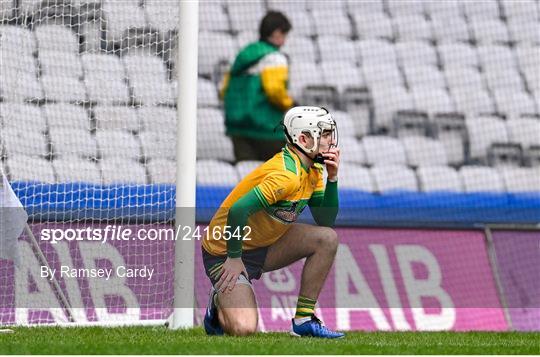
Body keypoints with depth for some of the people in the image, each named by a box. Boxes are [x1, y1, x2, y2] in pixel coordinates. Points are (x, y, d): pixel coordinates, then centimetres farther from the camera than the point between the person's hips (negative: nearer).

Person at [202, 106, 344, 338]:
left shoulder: (313, 170, 2)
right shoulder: (288, 176, -28)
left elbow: (326, 220, 4)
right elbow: (238, 210, -33)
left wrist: (332, 177, -7)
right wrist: (234, 258, -23)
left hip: (264, 245, 9)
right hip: (224, 251, -9)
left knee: (327, 238, -7)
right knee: (244, 328, -26)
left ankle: (303, 320, 0)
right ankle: (220, 302, 12)